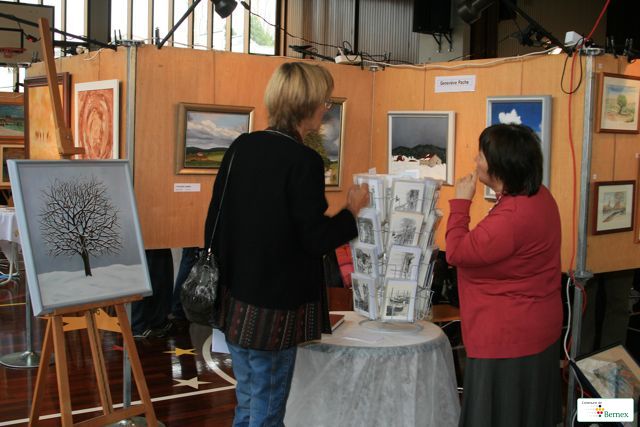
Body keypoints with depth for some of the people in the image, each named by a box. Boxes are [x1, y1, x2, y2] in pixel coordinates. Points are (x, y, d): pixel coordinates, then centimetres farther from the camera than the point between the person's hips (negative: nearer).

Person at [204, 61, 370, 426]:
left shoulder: (242, 146, 2)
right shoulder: (303, 161, -18)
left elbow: (215, 218, 7)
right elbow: (316, 240, -17)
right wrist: (353, 210, -1)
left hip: (233, 299, 7)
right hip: (273, 310, -7)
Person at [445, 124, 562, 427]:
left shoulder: (511, 217, -29)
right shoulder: (538, 196, 4)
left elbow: (457, 253, -19)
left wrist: (460, 202, -12)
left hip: (511, 336, -10)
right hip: (532, 329, 10)